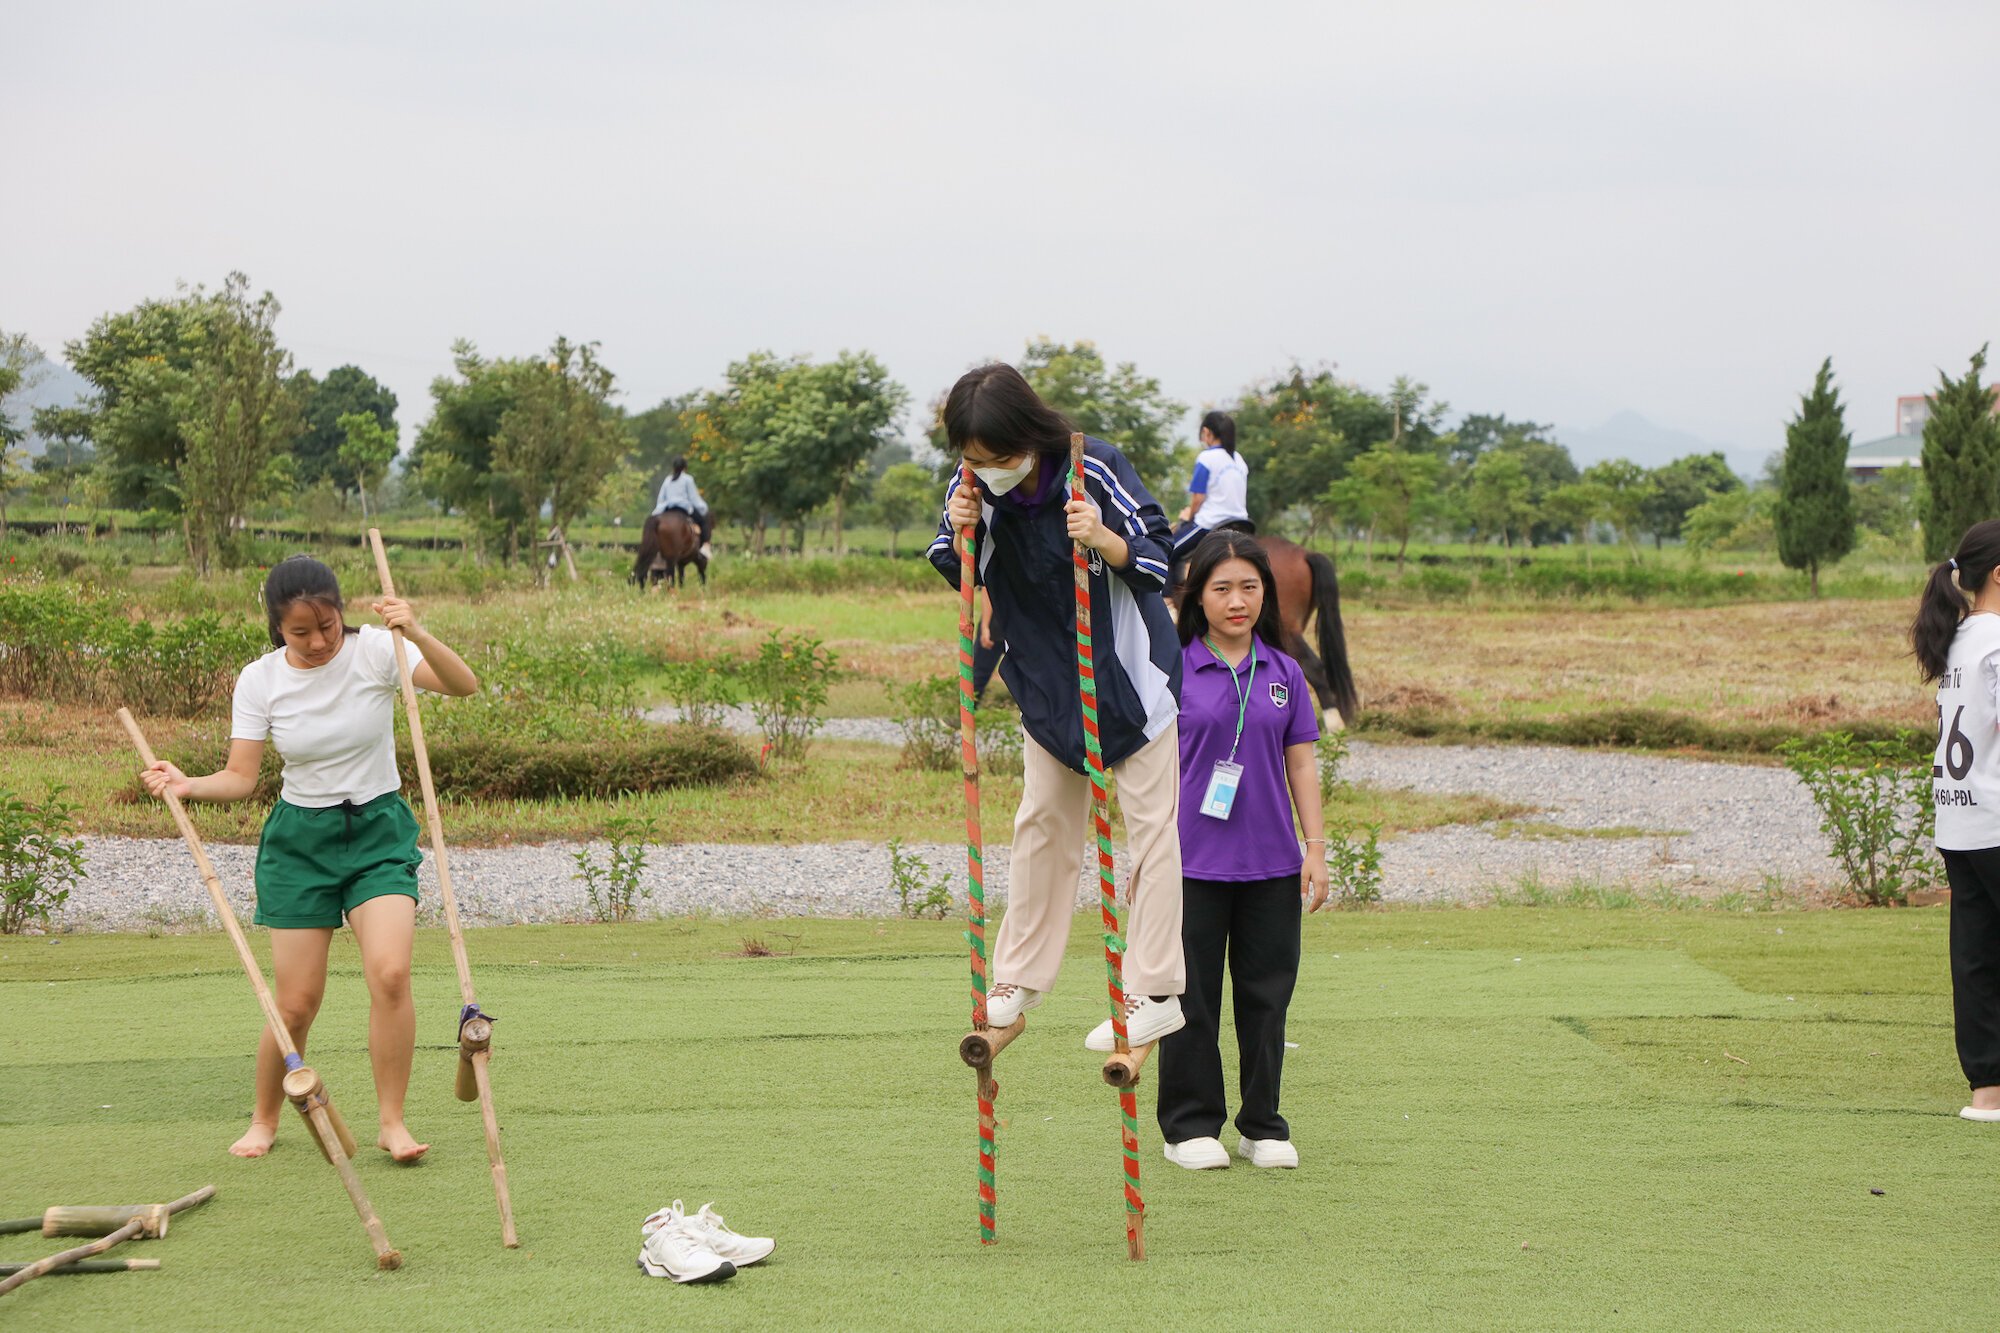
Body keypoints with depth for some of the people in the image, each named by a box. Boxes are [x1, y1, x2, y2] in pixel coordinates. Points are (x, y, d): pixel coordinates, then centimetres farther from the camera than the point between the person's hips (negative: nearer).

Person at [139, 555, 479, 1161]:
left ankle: (392, 1121, -7)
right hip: (300, 838, 1)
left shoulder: (375, 650, -11)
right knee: (296, 1004, -2)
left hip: (379, 830, -1)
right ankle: (264, 1120, 24)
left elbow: (464, 684, -24)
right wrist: (187, 786, -23)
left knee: (390, 972, -22)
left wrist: (418, 635, -40)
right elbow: (240, 777, -4)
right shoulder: (260, 680, -6)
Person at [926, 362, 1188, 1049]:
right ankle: (1018, 978, 21)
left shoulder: (1096, 470, -24)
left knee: (1152, 823, -2)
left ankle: (1155, 993, 1)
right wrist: (958, 536, -20)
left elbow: (1161, 561, -19)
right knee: (1041, 819, 12)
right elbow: (960, 579, 1)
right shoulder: (971, 489, -12)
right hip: (1048, 677, 5)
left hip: (1130, 670, -5)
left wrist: (1105, 540, -38)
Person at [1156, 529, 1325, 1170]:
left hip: (1271, 865, 3)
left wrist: (1316, 847, 5)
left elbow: (1300, 763, 9)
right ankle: (1191, 1125, 16)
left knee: (1266, 996, 8)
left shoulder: (1284, 673, 6)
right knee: (1192, 996, 4)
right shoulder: (1172, 669, -2)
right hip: (1192, 860, -2)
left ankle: (1264, 1124, 19)